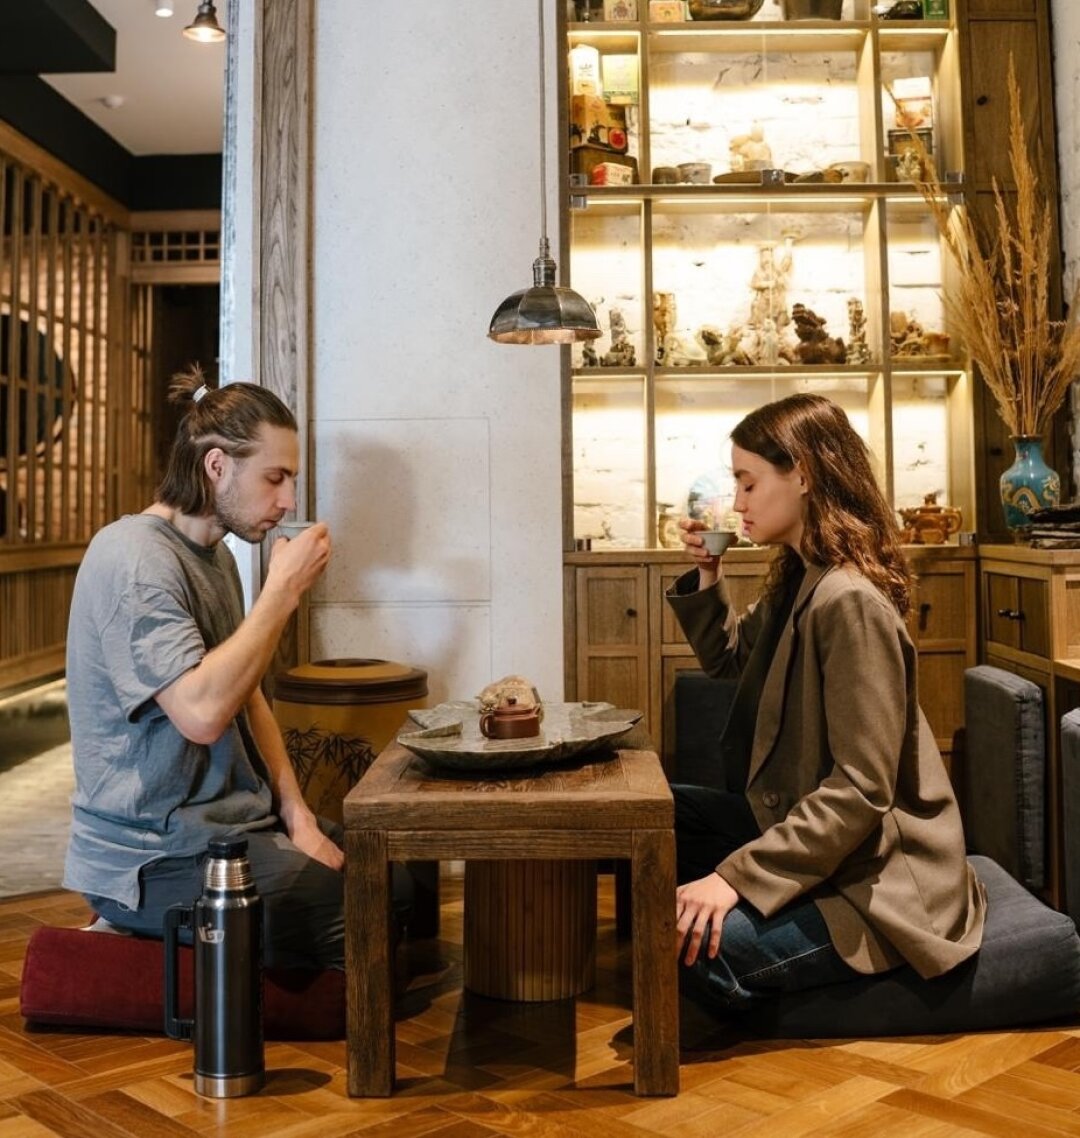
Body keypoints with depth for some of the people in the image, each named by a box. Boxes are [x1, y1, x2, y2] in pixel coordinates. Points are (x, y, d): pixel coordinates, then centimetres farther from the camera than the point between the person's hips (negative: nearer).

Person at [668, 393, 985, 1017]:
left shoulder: (851, 603, -24)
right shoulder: (798, 581, 5)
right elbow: (730, 658, 22)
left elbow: (860, 790, -27)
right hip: (801, 826, 9)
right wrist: (707, 578, 5)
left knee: (693, 950, -22)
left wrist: (739, 876, -28)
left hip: (874, 877, -9)